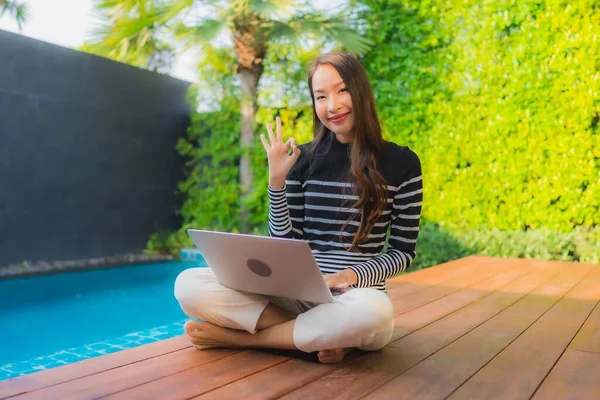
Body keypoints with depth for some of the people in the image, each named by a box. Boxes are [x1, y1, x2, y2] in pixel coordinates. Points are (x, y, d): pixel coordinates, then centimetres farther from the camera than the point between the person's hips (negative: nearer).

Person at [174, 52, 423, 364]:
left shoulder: (401, 163, -1)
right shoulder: (303, 159, 3)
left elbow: (403, 251, 1)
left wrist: (352, 276, -15)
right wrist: (277, 180, -9)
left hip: (354, 299, -1)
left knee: (372, 311, -41)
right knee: (189, 285, -19)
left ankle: (239, 337, -18)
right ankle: (328, 336, -17)